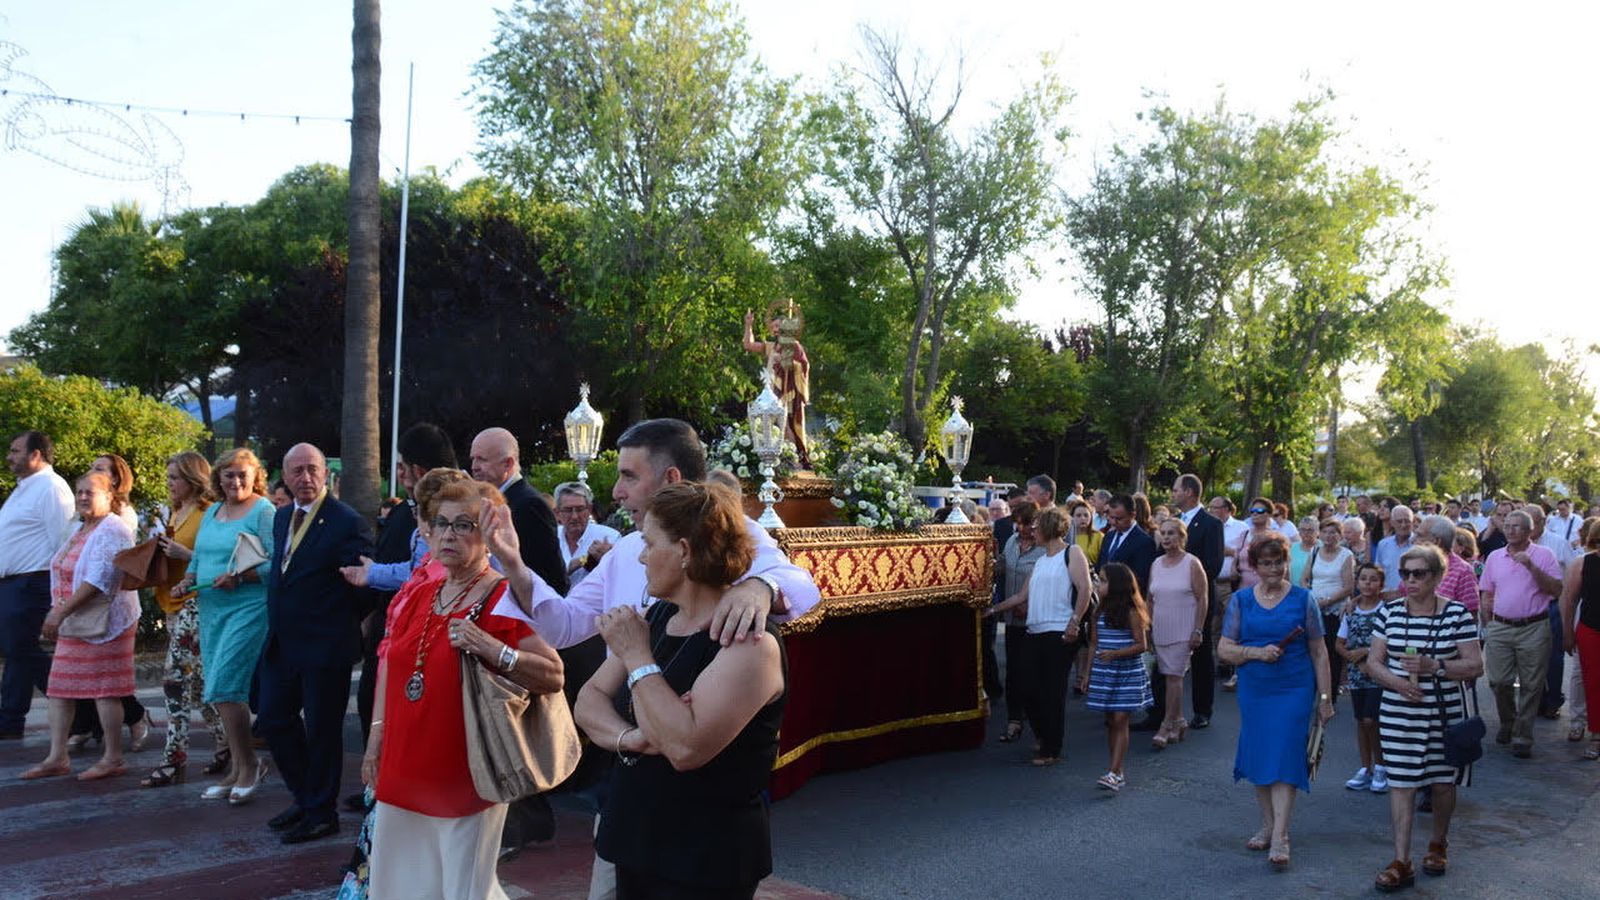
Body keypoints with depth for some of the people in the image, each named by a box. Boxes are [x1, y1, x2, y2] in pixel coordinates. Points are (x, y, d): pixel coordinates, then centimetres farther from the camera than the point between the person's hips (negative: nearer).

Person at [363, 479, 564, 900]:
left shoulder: (504, 600, -13)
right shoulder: (420, 594, 8)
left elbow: (554, 675, -20)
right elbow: (389, 667, 16)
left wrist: (491, 648, -30)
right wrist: (376, 738, 13)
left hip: (465, 777, -7)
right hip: (404, 769, 7)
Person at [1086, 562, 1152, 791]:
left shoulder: (1131, 612, -10)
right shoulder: (1101, 611, 8)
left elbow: (1141, 644, -12)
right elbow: (1094, 644, 13)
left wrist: (1115, 654, -23)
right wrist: (1087, 672, 10)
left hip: (1127, 673, -6)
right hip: (1104, 673, 6)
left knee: (1120, 720, -8)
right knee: (1111, 722, 9)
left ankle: (1114, 773, -10)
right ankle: (1118, 772, 16)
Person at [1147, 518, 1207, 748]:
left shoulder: (1191, 563, -6)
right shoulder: (1156, 564, 9)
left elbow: (1202, 599, -7)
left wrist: (1198, 631, -12)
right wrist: (1148, 627, 9)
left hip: (1183, 632, -5)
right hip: (1160, 630, 5)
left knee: (1173, 677, -7)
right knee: (1170, 677, 9)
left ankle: (1167, 727, -4)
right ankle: (1178, 721, 21)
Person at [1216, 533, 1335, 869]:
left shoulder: (1302, 599, 0)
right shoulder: (1241, 600, 4)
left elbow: (1319, 652, 2)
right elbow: (1224, 648, 2)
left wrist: (1325, 697, -1)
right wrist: (1257, 653, -15)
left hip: (1294, 690, -3)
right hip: (1253, 690, 3)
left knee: (1284, 759, -7)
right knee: (1259, 758, 9)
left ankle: (1280, 837, -5)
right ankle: (1267, 826, 24)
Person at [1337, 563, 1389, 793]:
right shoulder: (1351, 611, 6)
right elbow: (1339, 644, 9)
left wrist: (1366, 651, -15)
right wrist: (1354, 657, -8)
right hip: (1356, 675, 5)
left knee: (1370, 720, -10)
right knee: (1361, 722, 11)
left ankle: (1380, 767, 10)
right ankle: (1366, 768, 22)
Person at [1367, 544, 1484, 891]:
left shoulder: (1457, 614, -6)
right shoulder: (1389, 612, 1)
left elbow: (1475, 666, -8)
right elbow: (1373, 662, 2)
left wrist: (1433, 666, -23)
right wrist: (1397, 682, -18)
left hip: (1446, 714, -1)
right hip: (1399, 715, 1)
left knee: (1443, 782, 14)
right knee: (1400, 782, -2)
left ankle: (1438, 844, 38)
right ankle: (1401, 862, 1)